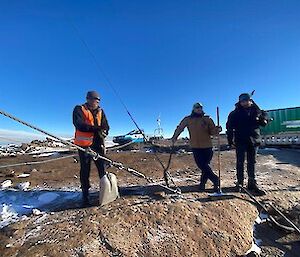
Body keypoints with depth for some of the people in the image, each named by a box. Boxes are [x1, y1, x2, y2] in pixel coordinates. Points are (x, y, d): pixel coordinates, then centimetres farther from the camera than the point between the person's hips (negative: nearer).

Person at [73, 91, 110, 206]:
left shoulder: (100, 111, 12)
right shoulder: (79, 109, -1)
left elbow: (106, 127, 5)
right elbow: (79, 124, -18)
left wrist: (102, 133, -16)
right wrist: (95, 128, -26)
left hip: (98, 144, 3)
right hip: (84, 144, -3)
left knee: (102, 168, 5)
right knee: (85, 170, 7)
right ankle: (85, 195, 21)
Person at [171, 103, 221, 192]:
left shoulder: (207, 119, 5)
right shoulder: (187, 119, 5)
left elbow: (212, 132, 2)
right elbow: (180, 128, 16)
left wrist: (216, 129, -20)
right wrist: (174, 137, 20)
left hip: (207, 146, 1)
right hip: (196, 147, 0)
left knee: (205, 165, 3)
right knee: (202, 166, -4)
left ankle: (202, 183, 18)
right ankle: (215, 180, 13)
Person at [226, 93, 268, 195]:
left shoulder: (257, 111, 6)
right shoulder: (235, 113, -2)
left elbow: (264, 122, 16)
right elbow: (229, 127, -3)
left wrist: (262, 120, -9)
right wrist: (230, 140, -9)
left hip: (254, 140, 3)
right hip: (240, 141, -2)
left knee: (252, 163, 8)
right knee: (240, 162, 1)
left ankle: (252, 184, 17)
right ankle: (240, 183, 11)